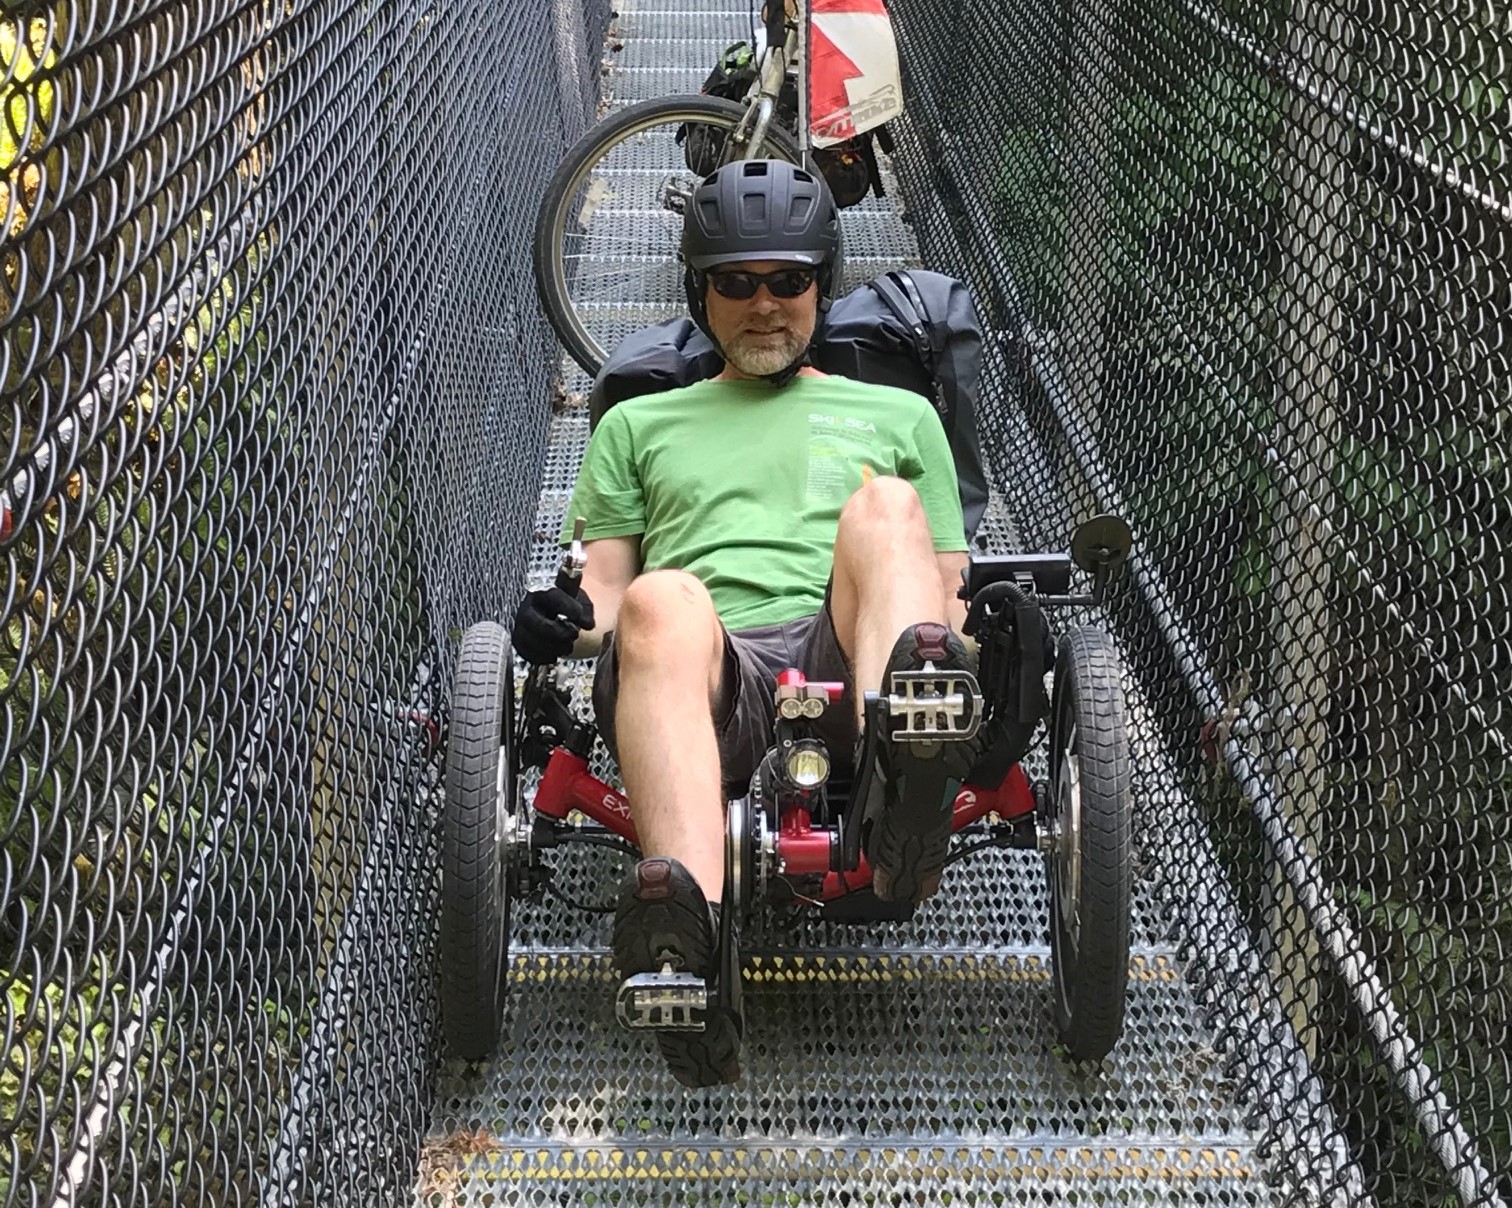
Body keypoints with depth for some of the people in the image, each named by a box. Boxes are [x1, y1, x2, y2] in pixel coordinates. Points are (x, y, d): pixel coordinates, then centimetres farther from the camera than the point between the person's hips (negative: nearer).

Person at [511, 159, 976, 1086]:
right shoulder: (638, 424, 34)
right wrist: (570, 621, -1)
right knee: (662, 601, -37)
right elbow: (606, 586, 24)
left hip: (842, 659, 1)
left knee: (885, 506, -30)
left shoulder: (897, 414, 33)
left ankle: (904, 767, -59)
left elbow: (950, 596, 25)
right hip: (705, 675, 0)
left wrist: (975, 632, 1)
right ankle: (683, 919, -61)